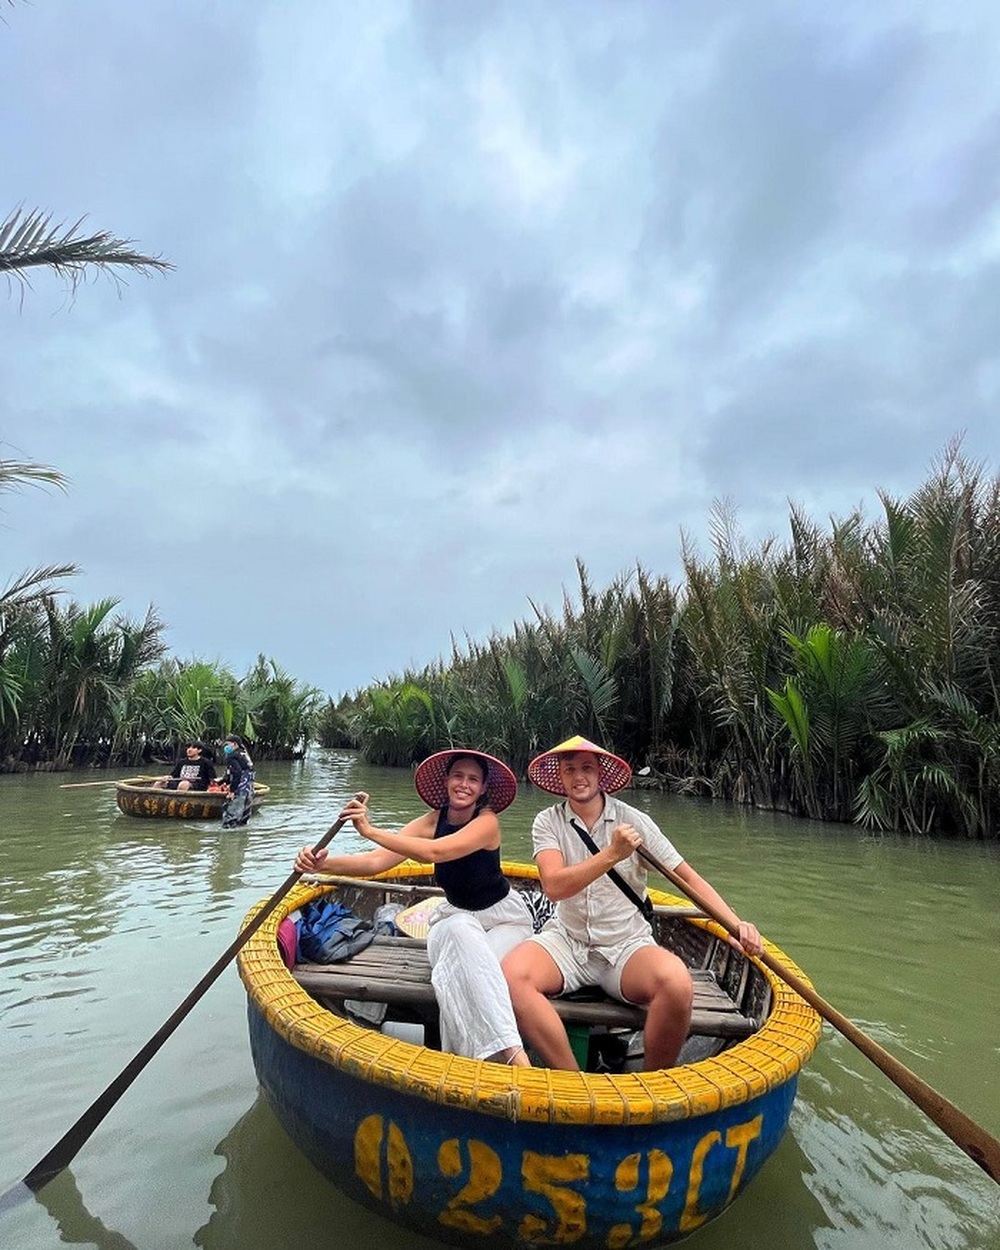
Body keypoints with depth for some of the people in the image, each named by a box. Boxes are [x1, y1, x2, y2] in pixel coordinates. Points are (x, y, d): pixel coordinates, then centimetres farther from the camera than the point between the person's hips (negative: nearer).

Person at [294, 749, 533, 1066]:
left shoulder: (487, 821, -23)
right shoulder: (433, 820, -9)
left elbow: (434, 852, -40)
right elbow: (376, 861, -19)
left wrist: (371, 831, -44)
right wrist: (324, 863, -36)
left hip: (505, 918, -3)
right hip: (456, 917, 3)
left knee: (472, 972, -34)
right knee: (461, 932, -33)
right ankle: (513, 1052, -37)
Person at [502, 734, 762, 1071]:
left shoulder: (632, 820, -2)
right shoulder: (548, 822, -3)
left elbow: (688, 876, -3)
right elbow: (554, 886, -18)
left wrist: (735, 923, -18)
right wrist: (611, 855, -29)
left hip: (626, 945, 0)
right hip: (566, 941, 0)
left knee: (676, 981, -32)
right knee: (511, 975, -29)